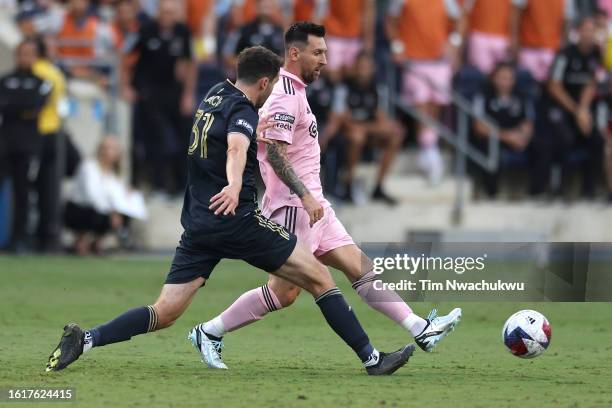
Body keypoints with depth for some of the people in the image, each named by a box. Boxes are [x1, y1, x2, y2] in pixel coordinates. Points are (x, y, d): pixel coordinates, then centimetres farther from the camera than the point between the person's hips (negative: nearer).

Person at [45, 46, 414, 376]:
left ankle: (85, 339, -14)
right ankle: (371, 358, 0)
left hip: (198, 224, 8)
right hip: (238, 221, -8)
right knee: (319, 277, 1)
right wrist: (234, 187, -52)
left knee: (163, 314, 3)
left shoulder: (216, 94, 14)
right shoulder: (243, 111, -11)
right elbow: (236, 149, -34)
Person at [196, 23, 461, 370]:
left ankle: (421, 331, 1)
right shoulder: (286, 96, -15)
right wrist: (305, 196, -27)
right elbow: (274, 151, -24)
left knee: (361, 267, 4)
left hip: (312, 205, 10)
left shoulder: (295, 93, 17)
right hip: (294, 207, -10)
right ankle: (211, 332, 3)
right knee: (284, 292, -7)